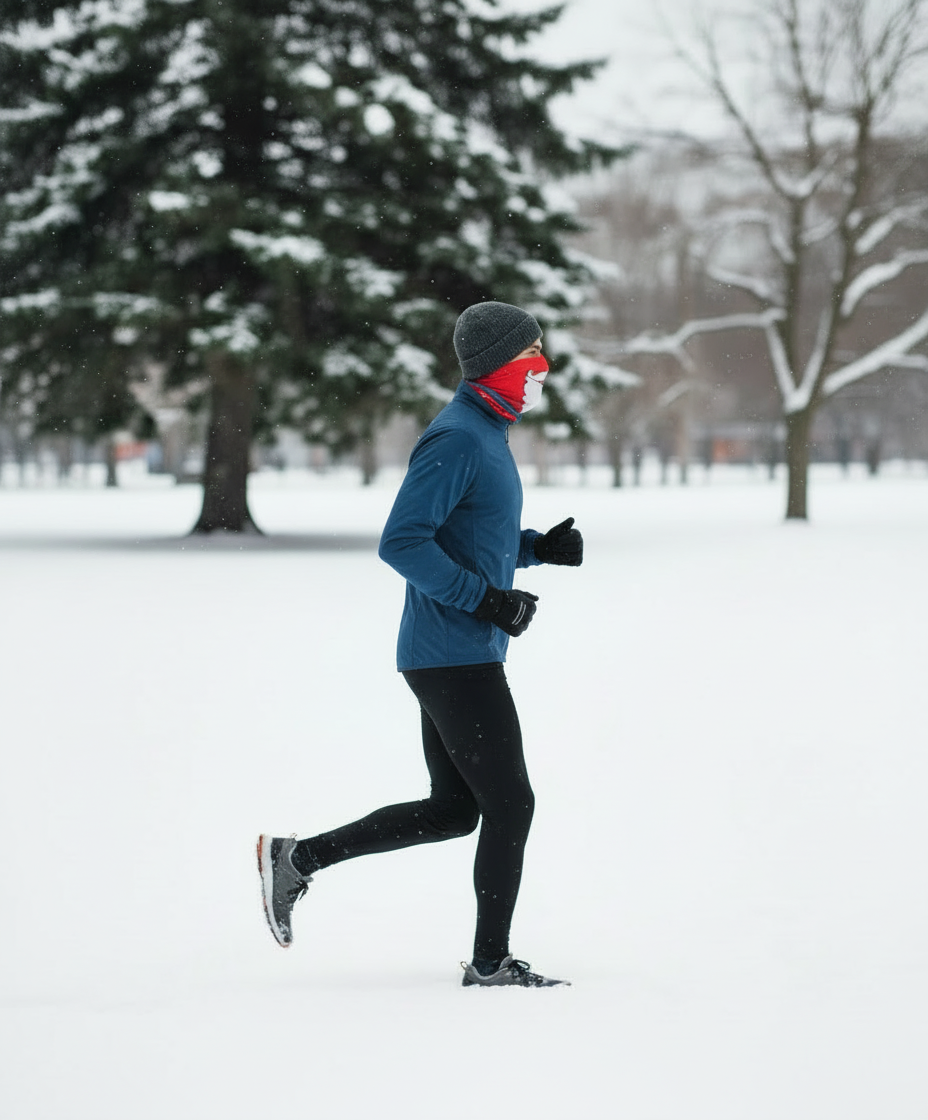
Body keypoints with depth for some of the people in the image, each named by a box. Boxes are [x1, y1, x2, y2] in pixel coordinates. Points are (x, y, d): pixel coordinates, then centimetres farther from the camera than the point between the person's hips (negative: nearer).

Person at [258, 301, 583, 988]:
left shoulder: (487, 436, 16)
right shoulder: (456, 440, -17)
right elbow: (402, 542, -22)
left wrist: (541, 546, 8)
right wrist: (486, 599, -23)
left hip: (449, 658, 10)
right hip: (457, 658, -10)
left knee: (454, 809, 14)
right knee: (510, 803, -3)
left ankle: (298, 858, 17)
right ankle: (491, 963, 6)